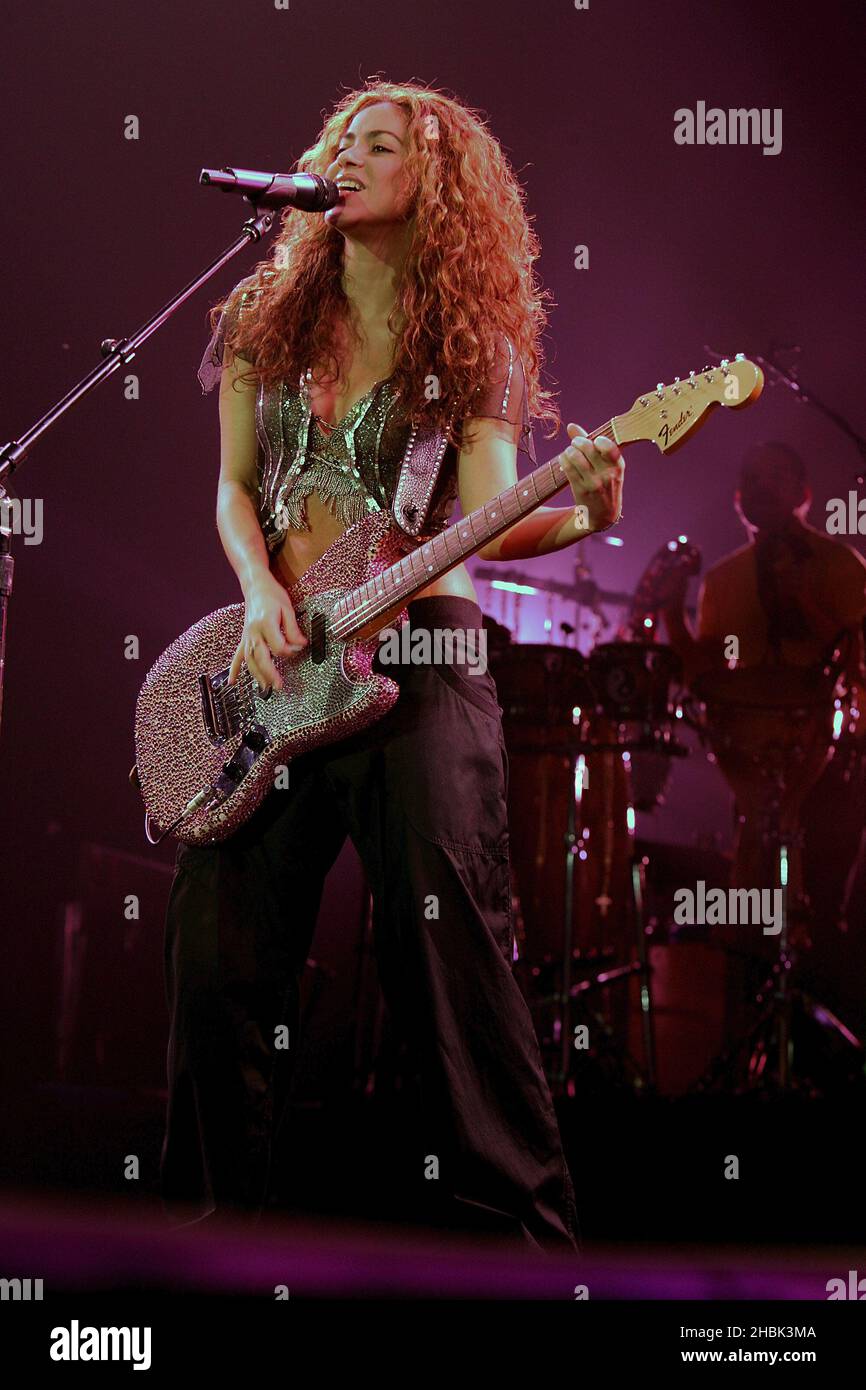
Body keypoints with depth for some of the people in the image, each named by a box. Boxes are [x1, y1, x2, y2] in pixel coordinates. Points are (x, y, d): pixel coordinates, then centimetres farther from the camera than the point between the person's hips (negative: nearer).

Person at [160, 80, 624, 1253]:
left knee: (451, 954, -9)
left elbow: (491, 521, -6)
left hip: (420, 649, -3)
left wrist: (583, 513, -27)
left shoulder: (473, 341, 3)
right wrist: (262, 594, -7)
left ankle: (525, 1234, -1)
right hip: (276, 663, 4)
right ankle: (213, 1212, 17)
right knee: (219, 954, 2)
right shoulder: (267, 318, 13)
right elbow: (234, 491, 13)